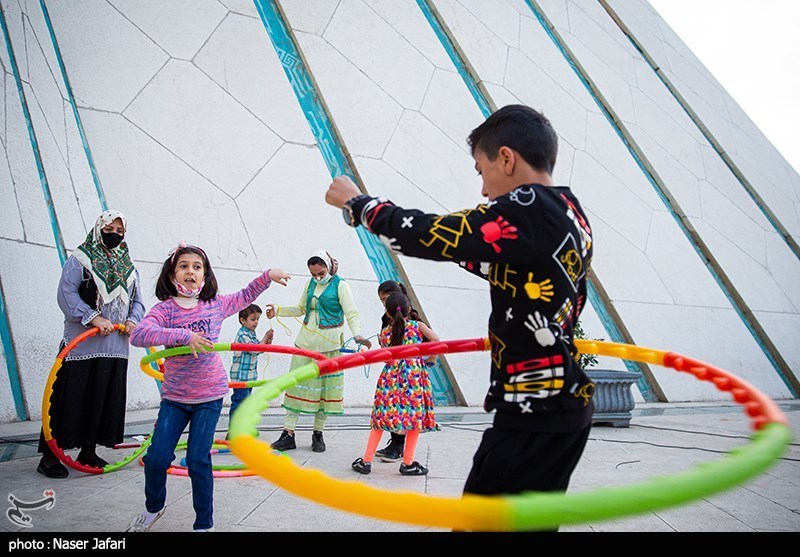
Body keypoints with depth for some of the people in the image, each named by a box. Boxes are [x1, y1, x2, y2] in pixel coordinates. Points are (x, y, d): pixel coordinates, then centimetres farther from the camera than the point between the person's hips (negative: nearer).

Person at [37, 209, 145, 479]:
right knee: (71, 398, -3)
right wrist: (93, 317, -20)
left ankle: (88, 451, 23)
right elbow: (66, 293, -11)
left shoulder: (129, 267, 16)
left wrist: (133, 320, -4)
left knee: (107, 398, 9)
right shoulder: (81, 259, -1)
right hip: (81, 344, -5)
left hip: (116, 346, 6)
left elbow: (137, 301, 17)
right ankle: (49, 455, 7)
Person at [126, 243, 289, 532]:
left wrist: (267, 276, 10)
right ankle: (153, 508, 32)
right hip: (174, 397, 0)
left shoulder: (216, 304, -1)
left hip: (209, 397, 0)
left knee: (198, 460, -1)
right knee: (156, 457, 0)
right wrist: (184, 335, -36)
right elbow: (138, 334, -27)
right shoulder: (165, 308, -9)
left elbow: (245, 296, 19)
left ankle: (204, 524, 16)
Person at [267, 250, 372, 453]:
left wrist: (357, 334, -29)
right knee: (297, 383, 2)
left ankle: (318, 434, 16)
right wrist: (278, 310, 10)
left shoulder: (340, 285, -6)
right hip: (306, 339, 5)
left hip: (328, 343, -5)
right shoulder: (311, 283, 11)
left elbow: (352, 314, -12)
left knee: (325, 386, 4)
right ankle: (288, 433, 6)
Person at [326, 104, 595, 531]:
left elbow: (426, 235, -15)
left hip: (534, 417, -10)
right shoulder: (571, 215, 11)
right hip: (565, 405, 10)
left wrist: (356, 203, 0)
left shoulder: (526, 210, -18)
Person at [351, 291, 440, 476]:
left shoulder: (385, 332, 7)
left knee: (380, 417, 10)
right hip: (414, 377, -2)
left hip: (389, 378, 3)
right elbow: (435, 339, -11)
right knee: (415, 417, 8)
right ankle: (408, 463, 12)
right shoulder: (418, 326, 1)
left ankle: (366, 461, 12)